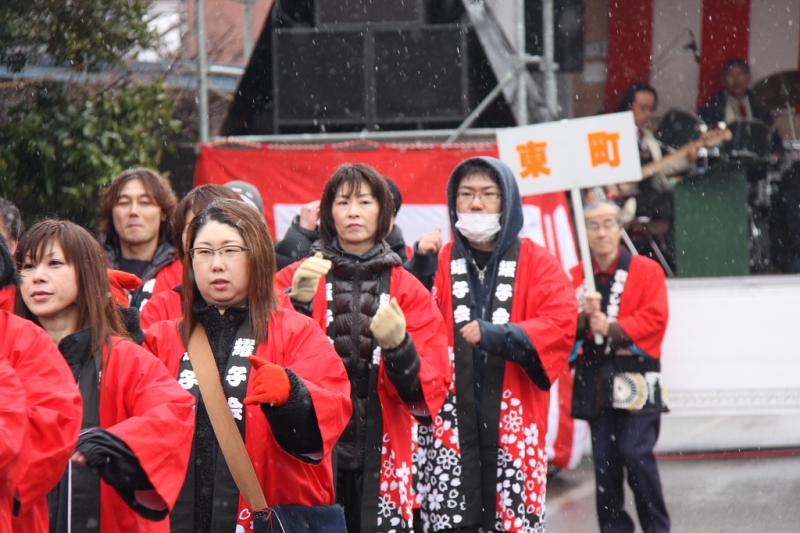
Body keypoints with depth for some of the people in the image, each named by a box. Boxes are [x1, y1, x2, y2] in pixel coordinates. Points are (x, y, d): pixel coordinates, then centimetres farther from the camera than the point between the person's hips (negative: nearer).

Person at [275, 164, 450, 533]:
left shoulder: (409, 291, 9)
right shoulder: (294, 279, 8)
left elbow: (429, 393, 1)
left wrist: (398, 346, -17)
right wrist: (297, 302, -21)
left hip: (381, 460, 1)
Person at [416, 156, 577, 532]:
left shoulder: (536, 262, 6)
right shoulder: (438, 263, 9)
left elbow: (562, 322, -7)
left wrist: (496, 335, -19)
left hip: (514, 420, 0)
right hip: (449, 418, 0)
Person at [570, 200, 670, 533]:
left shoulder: (647, 271, 2)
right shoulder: (575, 278, 10)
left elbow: (655, 318, -8)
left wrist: (612, 328, -17)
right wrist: (583, 317, -17)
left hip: (635, 378, -3)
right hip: (595, 380, 3)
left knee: (636, 454, -10)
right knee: (604, 460, 4)